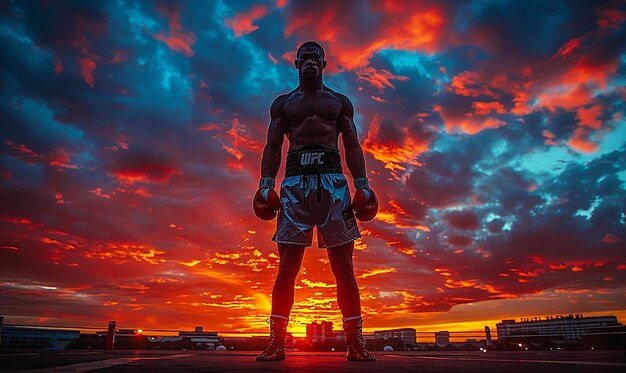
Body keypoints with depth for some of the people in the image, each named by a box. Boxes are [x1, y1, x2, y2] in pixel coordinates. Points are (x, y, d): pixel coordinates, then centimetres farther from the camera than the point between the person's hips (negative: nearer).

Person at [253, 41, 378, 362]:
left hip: (332, 179, 0)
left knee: (343, 265, -3)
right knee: (287, 265, -5)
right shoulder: (282, 103, 21)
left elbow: (353, 148, 14)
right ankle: (276, 343, 2)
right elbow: (272, 148, 12)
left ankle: (355, 344, 3)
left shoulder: (340, 102, 21)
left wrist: (362, 184, 0)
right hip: (294, 180, 0)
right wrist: (265, 184, -2)